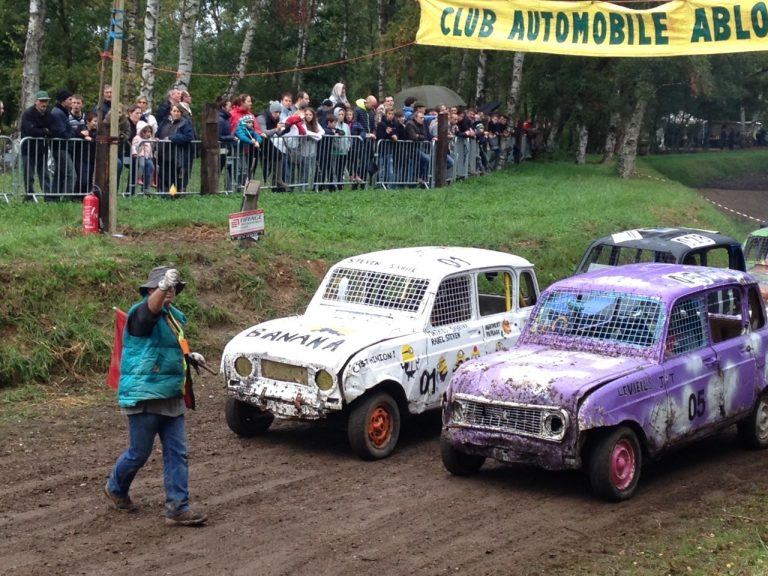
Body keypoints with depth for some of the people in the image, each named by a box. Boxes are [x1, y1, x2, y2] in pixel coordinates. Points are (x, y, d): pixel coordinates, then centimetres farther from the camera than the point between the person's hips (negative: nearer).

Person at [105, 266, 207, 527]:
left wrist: (189, 356, 10)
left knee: (177, 454, 3)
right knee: (139, 453, 5)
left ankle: (178, 508, 7)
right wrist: (162, 287, -59)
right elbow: (151, 308, -40)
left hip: (172, 397, 7)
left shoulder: (175, 316, 12)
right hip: (144, 397, -7)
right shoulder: (141, 312, -13)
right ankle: (115, 488, 32)